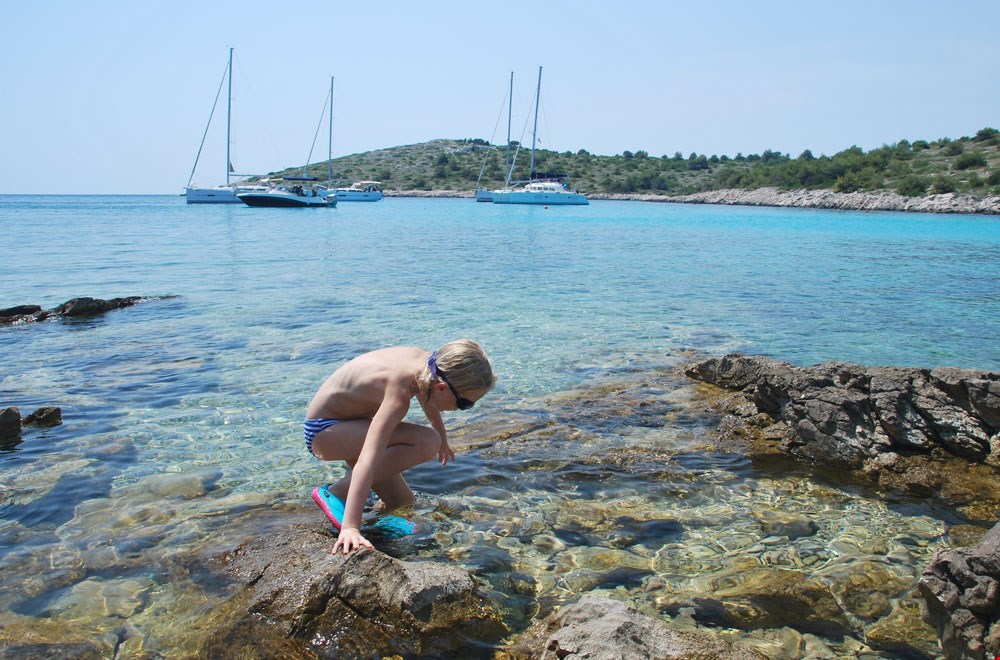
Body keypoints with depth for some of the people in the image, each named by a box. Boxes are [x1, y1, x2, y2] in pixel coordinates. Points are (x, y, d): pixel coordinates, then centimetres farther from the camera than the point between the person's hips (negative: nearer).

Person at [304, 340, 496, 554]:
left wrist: (443, 440, 32)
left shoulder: (423, 362, -11)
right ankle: (337, 492, -18)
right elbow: (368, 459, -45)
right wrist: (350, 527, -51)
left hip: (347, 423, 9)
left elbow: (428, 400, 13)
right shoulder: (398, 394, -36)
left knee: (403, 502, 6)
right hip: (324, 431, -9)